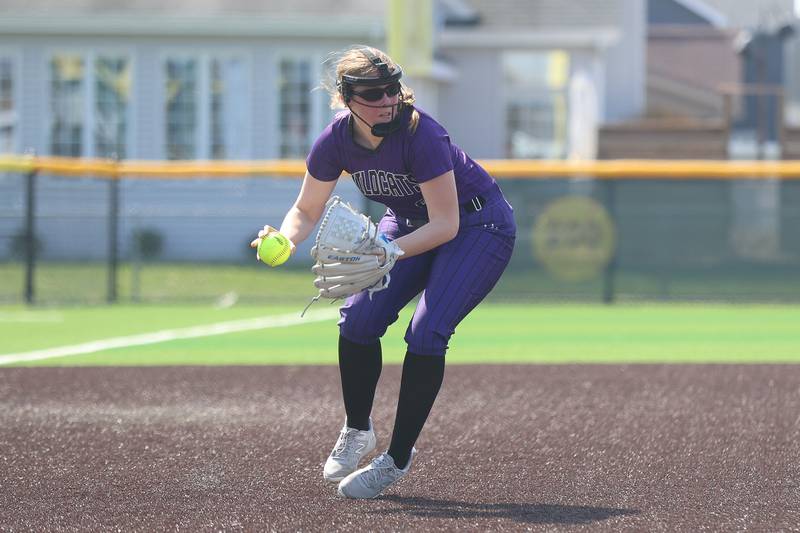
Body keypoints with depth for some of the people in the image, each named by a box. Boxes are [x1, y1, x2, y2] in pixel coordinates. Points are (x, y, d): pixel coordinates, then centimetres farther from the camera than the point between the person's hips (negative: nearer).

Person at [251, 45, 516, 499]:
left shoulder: (420, 134, -34)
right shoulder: (336, 142, -18)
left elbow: (446, 225, -32)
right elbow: (307, 211, -3)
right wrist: (284, 240, -25)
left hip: (479, 226, -5)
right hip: (410, 221, 5)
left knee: (426, 333, -21)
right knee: (359, 319, -12)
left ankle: (398, 458, -6)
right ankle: (357, 431, 12)